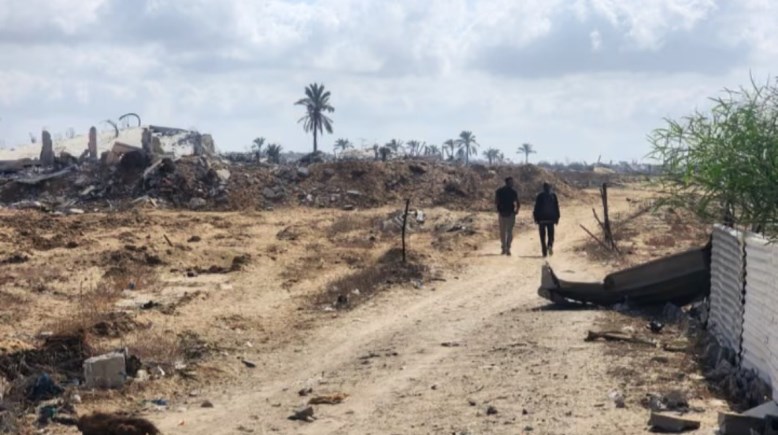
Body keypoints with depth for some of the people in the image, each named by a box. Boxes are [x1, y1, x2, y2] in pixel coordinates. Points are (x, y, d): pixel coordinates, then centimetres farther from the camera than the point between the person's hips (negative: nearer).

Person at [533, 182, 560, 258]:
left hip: (541, 218, -1)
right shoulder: (553, 196, 2)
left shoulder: (540, 196, -4)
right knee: (550, 234, 10)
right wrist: (557, 217, 9)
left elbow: (537, 207, -4)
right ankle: (550, 245, -20)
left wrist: (536, 218, 2)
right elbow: (556, 207, 3)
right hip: (551, 218, 1)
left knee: (543, 236, 4)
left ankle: (544, 252, 0)